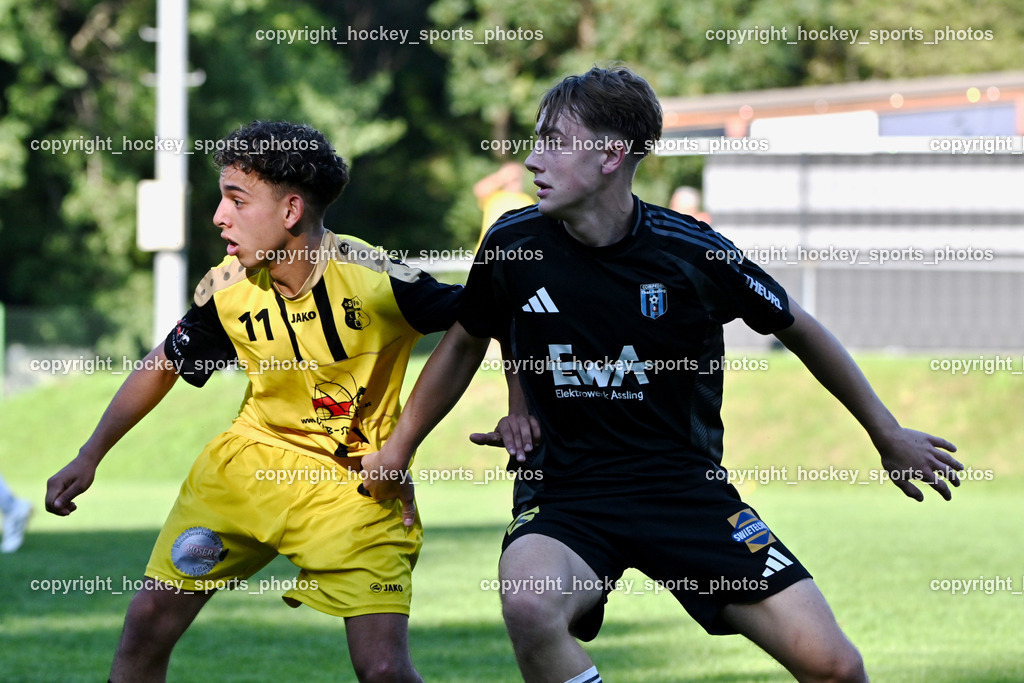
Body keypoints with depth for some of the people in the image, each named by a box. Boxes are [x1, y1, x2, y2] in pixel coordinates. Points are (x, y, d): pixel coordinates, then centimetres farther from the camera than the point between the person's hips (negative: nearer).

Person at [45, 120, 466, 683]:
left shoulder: (375, 278, -23)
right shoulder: (226, 291, -10)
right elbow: (162, 367, 9)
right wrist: (89, 457, 12)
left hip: (357, 487, -4)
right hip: (251, 464, 4)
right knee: (148, 621, 3)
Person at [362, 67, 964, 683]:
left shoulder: (694, 252, -10)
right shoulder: (513, 246, -5)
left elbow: (796, 328, 7)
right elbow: (465, 345, 16)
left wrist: (888, 434, 16)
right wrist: (395, 455, 24)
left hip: (687, 488, 0)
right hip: (565, 494, 0)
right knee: (530, 606, -37)